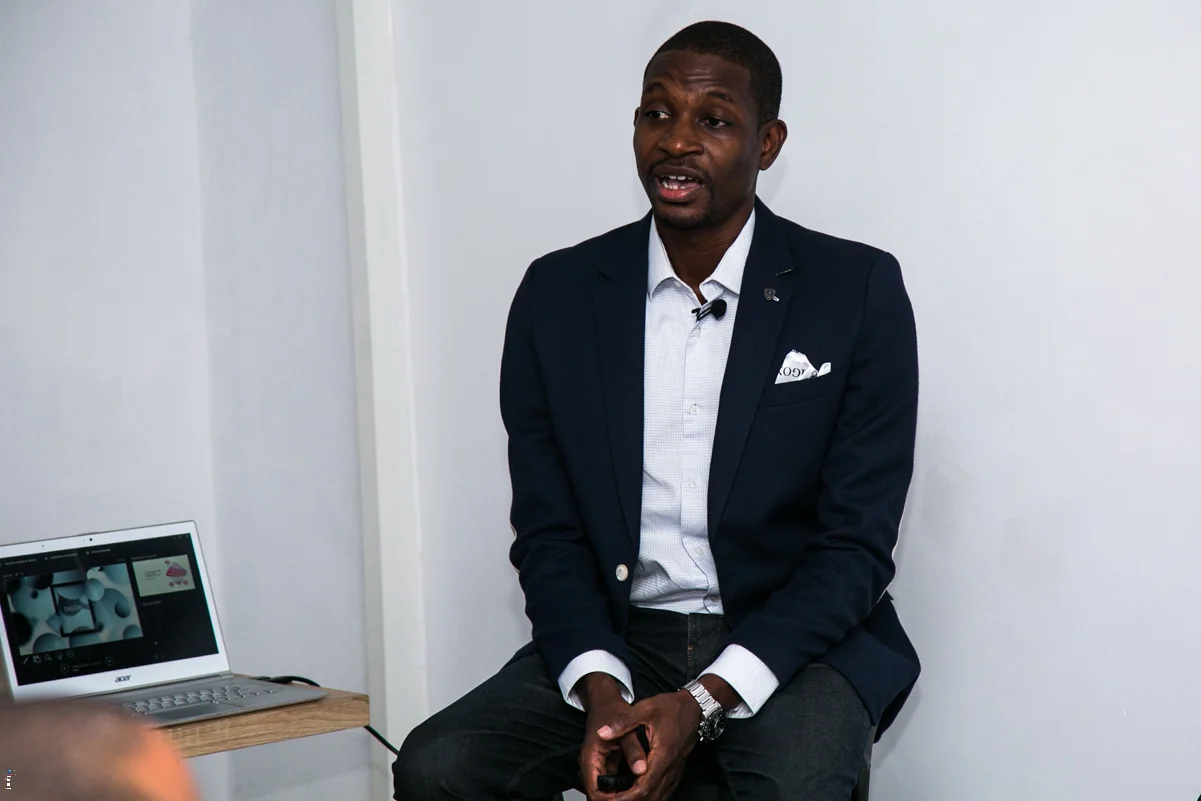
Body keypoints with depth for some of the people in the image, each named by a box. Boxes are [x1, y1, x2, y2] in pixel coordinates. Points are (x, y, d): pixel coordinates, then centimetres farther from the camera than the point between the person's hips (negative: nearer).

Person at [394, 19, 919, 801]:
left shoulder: (857, 292, -4)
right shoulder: (558, 295, 4)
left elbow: (857, 545, -7)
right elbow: (548, 534, 5)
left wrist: (704, 701, -18)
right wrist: (599, 690, -14)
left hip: (796, 644, -3)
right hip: (618, 640, 3)